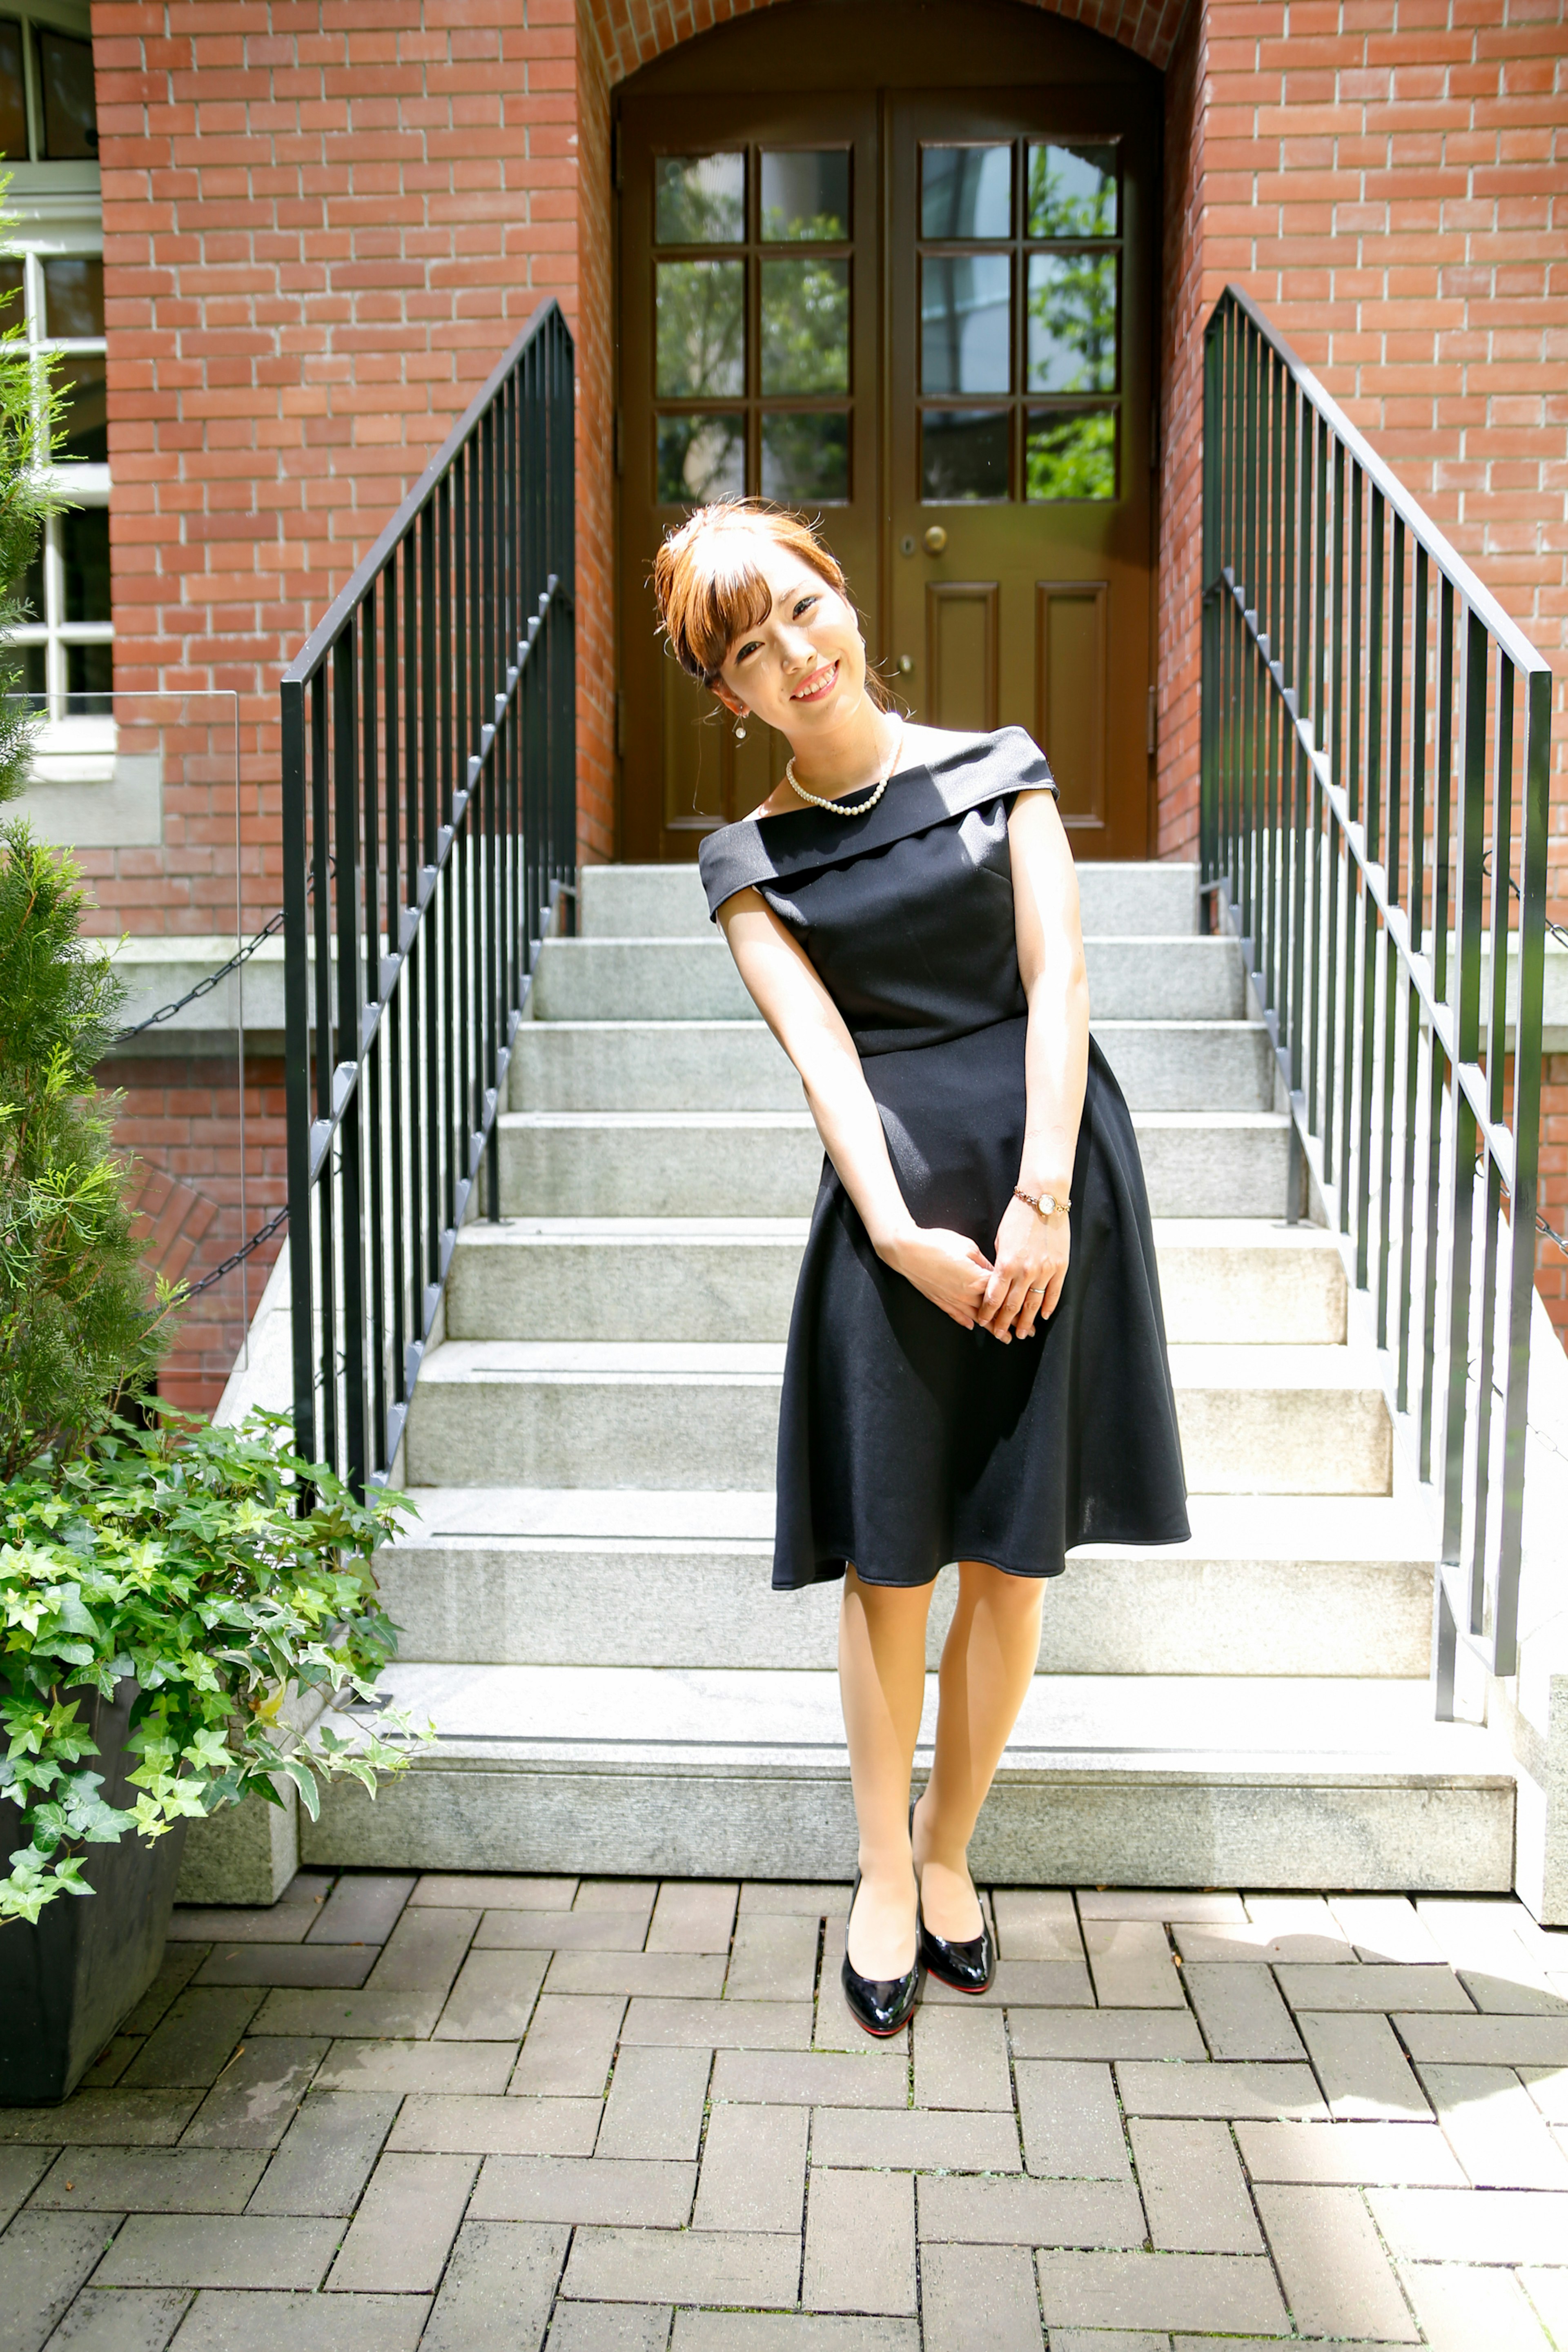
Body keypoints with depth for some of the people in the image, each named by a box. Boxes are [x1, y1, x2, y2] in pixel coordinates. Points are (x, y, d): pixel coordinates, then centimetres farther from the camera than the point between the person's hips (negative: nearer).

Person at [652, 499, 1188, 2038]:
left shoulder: (998, 771, 10)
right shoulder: (752, 859, 9)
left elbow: (1055, 979, 1)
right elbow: (818, 1048, -3)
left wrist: (1042, 1191, -11)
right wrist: (899, 1230, -16)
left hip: (1053, 1162, 1)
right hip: (896, 1187, -1)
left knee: (1012, 1556, 6)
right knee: (889, 1557, 2)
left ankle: (947, 1850, 26)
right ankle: (882, 1873, 23)